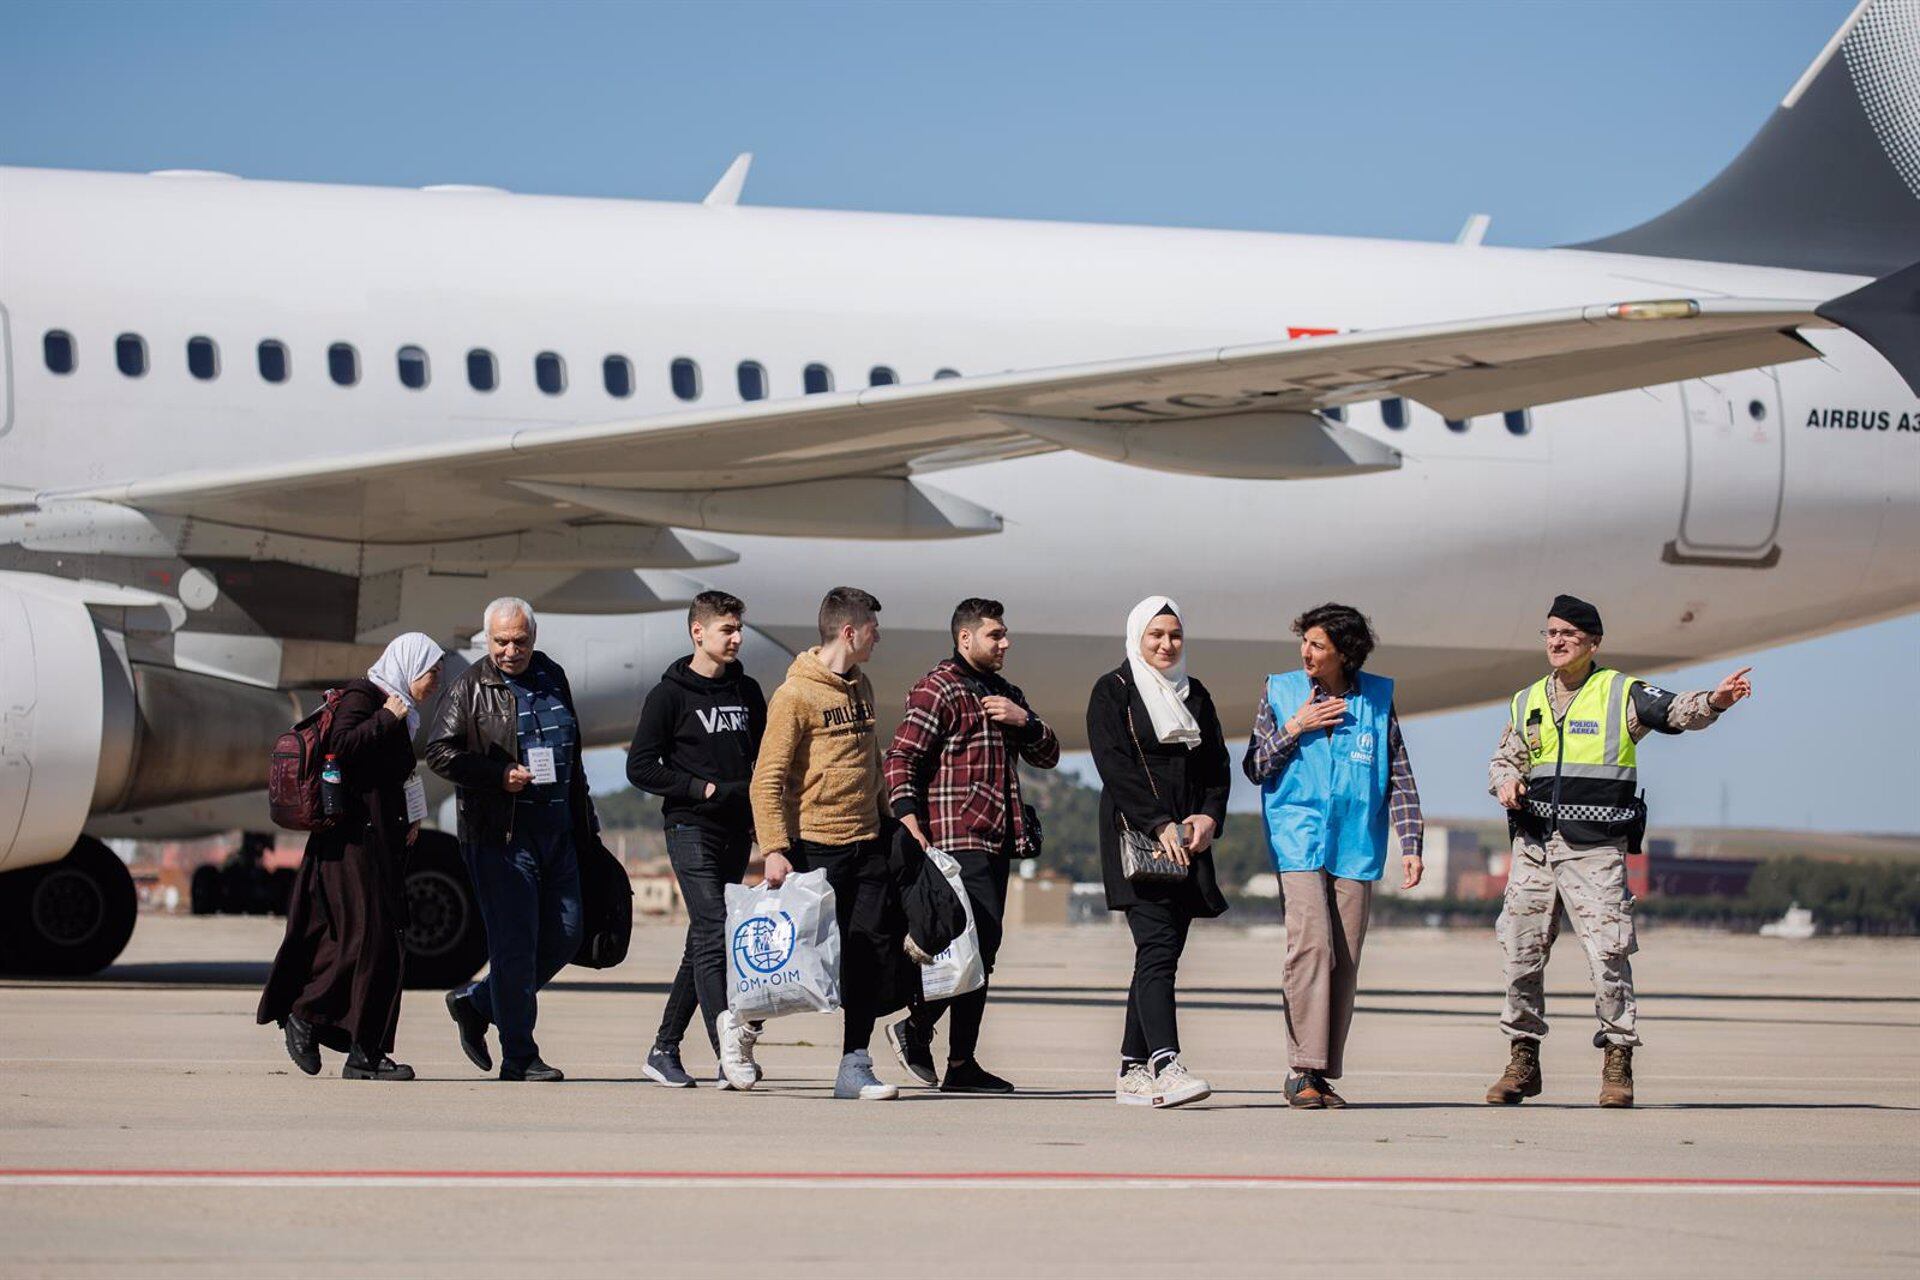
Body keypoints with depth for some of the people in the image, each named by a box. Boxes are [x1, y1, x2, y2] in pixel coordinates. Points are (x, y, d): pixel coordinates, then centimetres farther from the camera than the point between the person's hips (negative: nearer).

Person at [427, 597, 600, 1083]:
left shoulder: (553, 679, 15)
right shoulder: (470, 688, -3)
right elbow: (439, 751, -8)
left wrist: (583, 825, 21)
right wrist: (498, 776, -18)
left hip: (556, 834, 7)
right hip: (499, 836, -7)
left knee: (564, 937, 8)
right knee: (515, 943, -6)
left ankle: (475, 1004, 24)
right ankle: (519, 1057, 0)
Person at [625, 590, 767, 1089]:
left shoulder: (747, 691, 14)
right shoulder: (670, 695, -4)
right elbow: (641, 767, -6)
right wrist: (704, 789, -13)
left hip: (736, 832, 6)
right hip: (691, 829, -6)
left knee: (703, 943, 8)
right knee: (714, 934, -16)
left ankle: (665, 1049, 16)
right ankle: (727, 1055, -20)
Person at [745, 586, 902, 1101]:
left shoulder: (861, 688, 14)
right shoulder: (795, 696, -11)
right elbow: (767, 779, -13)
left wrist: (884, 820, 22)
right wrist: (774, 850, -18)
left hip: (866, 846, 7)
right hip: (815, 846, -7)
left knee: (873, 952, 0)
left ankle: (855, 1065, 5)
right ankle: (743, 1022, 19)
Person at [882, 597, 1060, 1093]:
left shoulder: (1005, 694, 22)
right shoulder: (939, 689, -5)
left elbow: (1048, 755, 21)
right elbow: (900, 759, -12)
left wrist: (1024, 721, 1)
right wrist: (910, 824, -24)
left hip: (996, 839, 9)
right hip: (956, 837, -9)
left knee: (982, 947, 7)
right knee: (981, 937, -17)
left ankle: (962, 1066, 9)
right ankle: (915, 1027, -4)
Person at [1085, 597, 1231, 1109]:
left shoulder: (1195, 695, 18)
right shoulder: (1112, 692, 1)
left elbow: (1217, 765, 15)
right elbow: (1115, 766, -10)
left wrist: (1208, 818, -4)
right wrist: (1159, 825, -18)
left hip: (1188, 840, 6)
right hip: (1135, 836, -6)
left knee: (1163, 952, 4)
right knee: (1157, 947, -18)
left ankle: (1133, 1070, 9)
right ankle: (1165, 1065, -29)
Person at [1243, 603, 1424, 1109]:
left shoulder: (1378, 699, 7)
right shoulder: (1279, 692, 6)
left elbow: (1400, 778, 9)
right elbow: (1254, 768, 9)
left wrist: (1411, 844, 1)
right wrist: (1294, 729, -6)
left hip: (1357, 846, 2)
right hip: (1298, 839, -2)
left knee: (1345, 959, 0)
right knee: (1311, 943, -18)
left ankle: (1324, 1073, 7)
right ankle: (1302, 1070, -17)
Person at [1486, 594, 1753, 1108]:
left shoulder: (1622, 695, 2)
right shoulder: (1526, 703, 16)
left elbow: (1676, 711, -11)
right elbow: (1504, 759, 22)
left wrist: (1713, 702, -32)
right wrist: (1506, 782, -2)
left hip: (1595, 849, -4)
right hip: (1533, 844, 4)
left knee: (1608, 952, -10)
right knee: (1520, 952, 3)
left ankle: (1617, 1064, -1)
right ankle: (1522, 1060, 15)